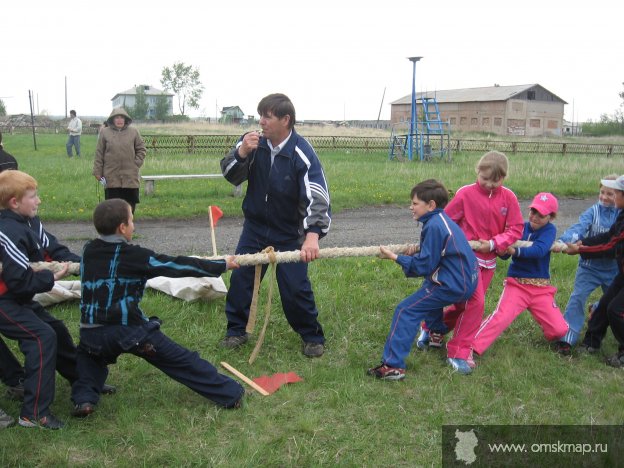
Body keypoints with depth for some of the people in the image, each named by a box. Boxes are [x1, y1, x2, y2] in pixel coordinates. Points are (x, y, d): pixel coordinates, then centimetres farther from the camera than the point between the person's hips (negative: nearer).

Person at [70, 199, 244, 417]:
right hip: (131, 332, -4)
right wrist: (222, 265, 4)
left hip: (92, 335, 4)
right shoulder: (135, 256, -7)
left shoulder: (89, 251, 6)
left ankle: (84, 398, 14)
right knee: (182, 360, 6)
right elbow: (178, 266, -5)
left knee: (89, 355, 37)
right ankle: (230, 394, 10)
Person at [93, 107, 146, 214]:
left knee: (130, 205, 6)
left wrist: (137, 163, -1)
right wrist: (97, 172, 1)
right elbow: (99, 154, 3)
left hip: (130, 177, 1)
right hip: (111, 177, -1)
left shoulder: (133, 132, 4)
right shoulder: (104, 132, 2)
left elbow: (141, 149, 11)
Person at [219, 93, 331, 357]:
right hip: (255, 227, 4)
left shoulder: (302, 155, -23)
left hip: (289, 233, -4)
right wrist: (241, 153, -27)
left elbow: (318, 198, -31)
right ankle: (236, 330, 25)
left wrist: (312, 235, -47)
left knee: (296, 287, -3)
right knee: (240, 278, 5)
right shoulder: (253, 142, -10)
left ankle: (313, 336, 19)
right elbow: (231, 176, -5)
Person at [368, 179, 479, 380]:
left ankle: (392, 365, -15)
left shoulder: (434, 226, -18)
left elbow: (424, 266, -16)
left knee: (406, 310, -11)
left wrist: (395, 257, -10)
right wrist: (415, 254, 5)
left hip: (454, 285, -11)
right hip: (466, 280, 11)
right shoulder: (443, 219, 12)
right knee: (428, 287, 39)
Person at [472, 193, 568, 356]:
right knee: (500, 317, -23)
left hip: (541, 289, 0)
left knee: (560, 329, -6)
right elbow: (505, 251, -5)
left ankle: (550, 334, 29)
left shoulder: (550, 230, -4)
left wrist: (515, 251, -35)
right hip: (516, 284, 0)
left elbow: (539, 250, -23)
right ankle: (470, 347, -21)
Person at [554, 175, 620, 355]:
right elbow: (579, 228, -24)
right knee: (577, 298, -12)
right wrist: (563, 242, -42)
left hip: (613, 269, 2)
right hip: (590, 266, -2)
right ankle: (567, 339, -8)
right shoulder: (593, 211, -9)